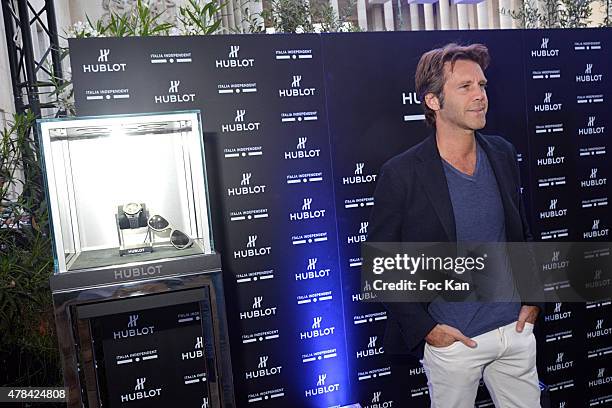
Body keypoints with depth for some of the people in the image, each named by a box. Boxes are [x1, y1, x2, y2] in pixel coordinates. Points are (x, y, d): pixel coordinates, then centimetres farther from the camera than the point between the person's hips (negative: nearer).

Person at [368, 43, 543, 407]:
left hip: (515, 328, 5)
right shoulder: (401, 174, -17)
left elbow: (522, 231, 13)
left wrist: (533, 298, 7)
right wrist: (424, 328, -13)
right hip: (451, 340, -5)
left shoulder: (503, 154, 1)